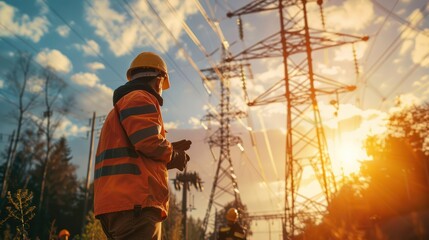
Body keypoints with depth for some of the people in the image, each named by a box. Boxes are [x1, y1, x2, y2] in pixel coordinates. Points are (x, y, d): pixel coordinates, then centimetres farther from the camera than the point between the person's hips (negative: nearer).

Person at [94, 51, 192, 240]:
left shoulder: (122, 102, 31)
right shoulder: (140, 98, 0)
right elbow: (149, 141, -16)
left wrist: (171, 150, 22)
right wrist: (173, 155, 3)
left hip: (120, 200, 10)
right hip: (135, 202, -10)